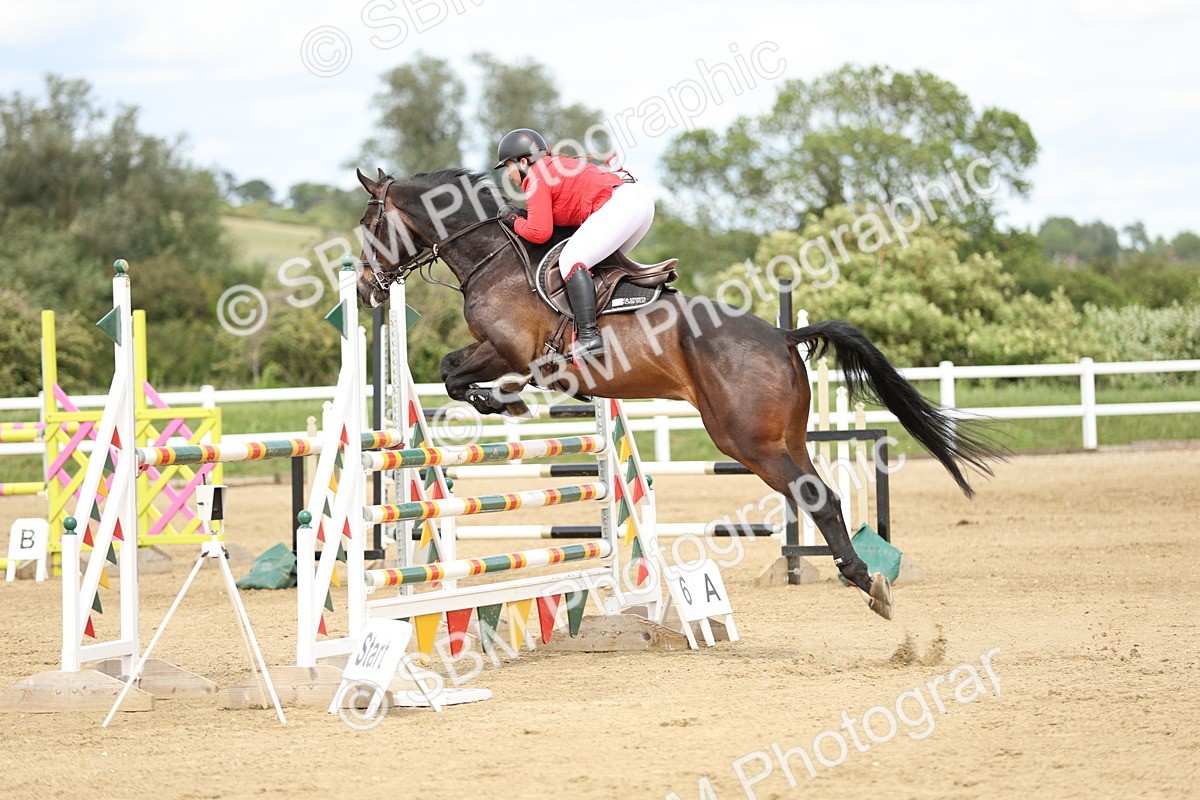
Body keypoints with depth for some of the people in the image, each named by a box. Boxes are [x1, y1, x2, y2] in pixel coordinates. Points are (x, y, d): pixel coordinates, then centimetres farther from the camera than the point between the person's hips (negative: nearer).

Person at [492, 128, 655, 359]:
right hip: (643, 198, 10)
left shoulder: (535, 178, -1)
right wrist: (525, 215, 18)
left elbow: (539, 233, -9)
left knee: (571, 260, -15)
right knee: (607, 261, 27)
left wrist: (514, 221, 10)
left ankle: (589, 336, -26)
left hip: (618, 202, -10)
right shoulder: (557, 166, 28)